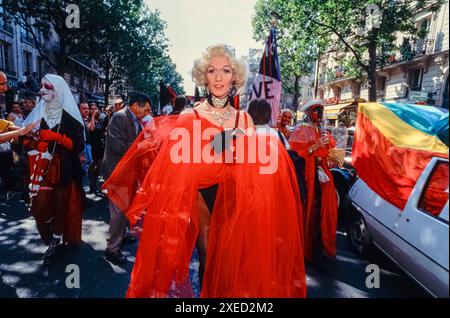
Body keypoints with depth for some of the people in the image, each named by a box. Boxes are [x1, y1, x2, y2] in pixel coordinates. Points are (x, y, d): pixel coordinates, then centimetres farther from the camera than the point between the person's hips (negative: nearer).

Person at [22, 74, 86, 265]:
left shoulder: (69, 115, -5)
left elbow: (79, 145, -10)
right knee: (40, 208, 0)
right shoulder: (39, 112, 9)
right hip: (44, 168, 4)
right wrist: (30, 140, -5)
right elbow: (32, 139, 17)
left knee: (61, 207, 3)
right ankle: (56, 240, 24)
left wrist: (58, 137, -21)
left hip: (64, 169, -4)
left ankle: (57, 242, 23)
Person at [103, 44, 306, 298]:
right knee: (209, 262, 6)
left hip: (236, 202, 3)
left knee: (234, 262, 11)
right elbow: (179, 169, -5)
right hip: (203, 200, -3)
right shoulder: (189, 119, -5)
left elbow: (253, 165, 8)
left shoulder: (245, 120, 4)